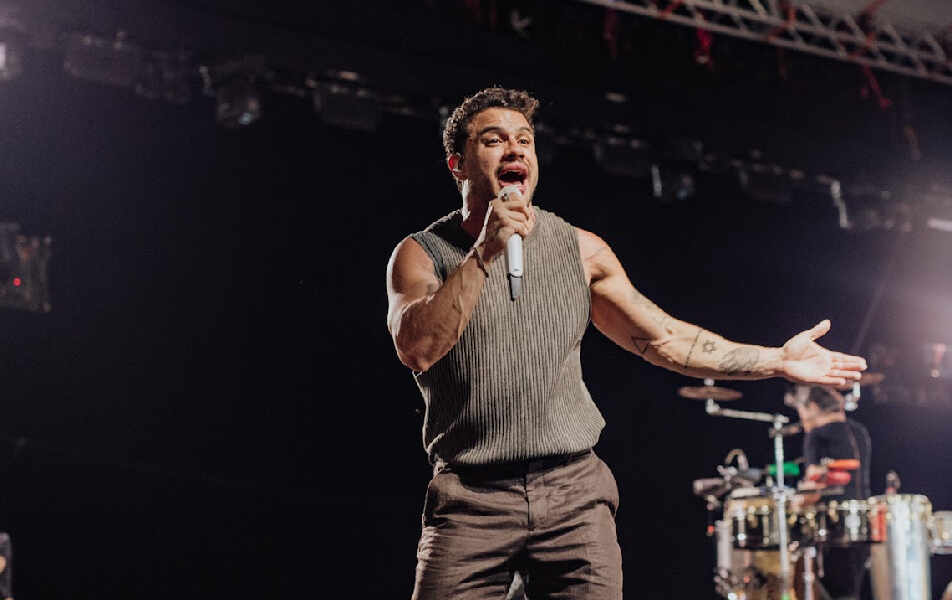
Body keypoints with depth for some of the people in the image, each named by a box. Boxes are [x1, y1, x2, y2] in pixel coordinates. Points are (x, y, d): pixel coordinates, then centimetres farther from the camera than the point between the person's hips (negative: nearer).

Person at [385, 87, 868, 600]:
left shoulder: (579, 249, 11)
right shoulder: (422, 253, 1)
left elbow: (665, 340, 14)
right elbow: (417, 347, -17)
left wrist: (777, 361, 9)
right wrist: (485, 251, -22)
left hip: (573, 491, 3)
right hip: (471, 499, -2)